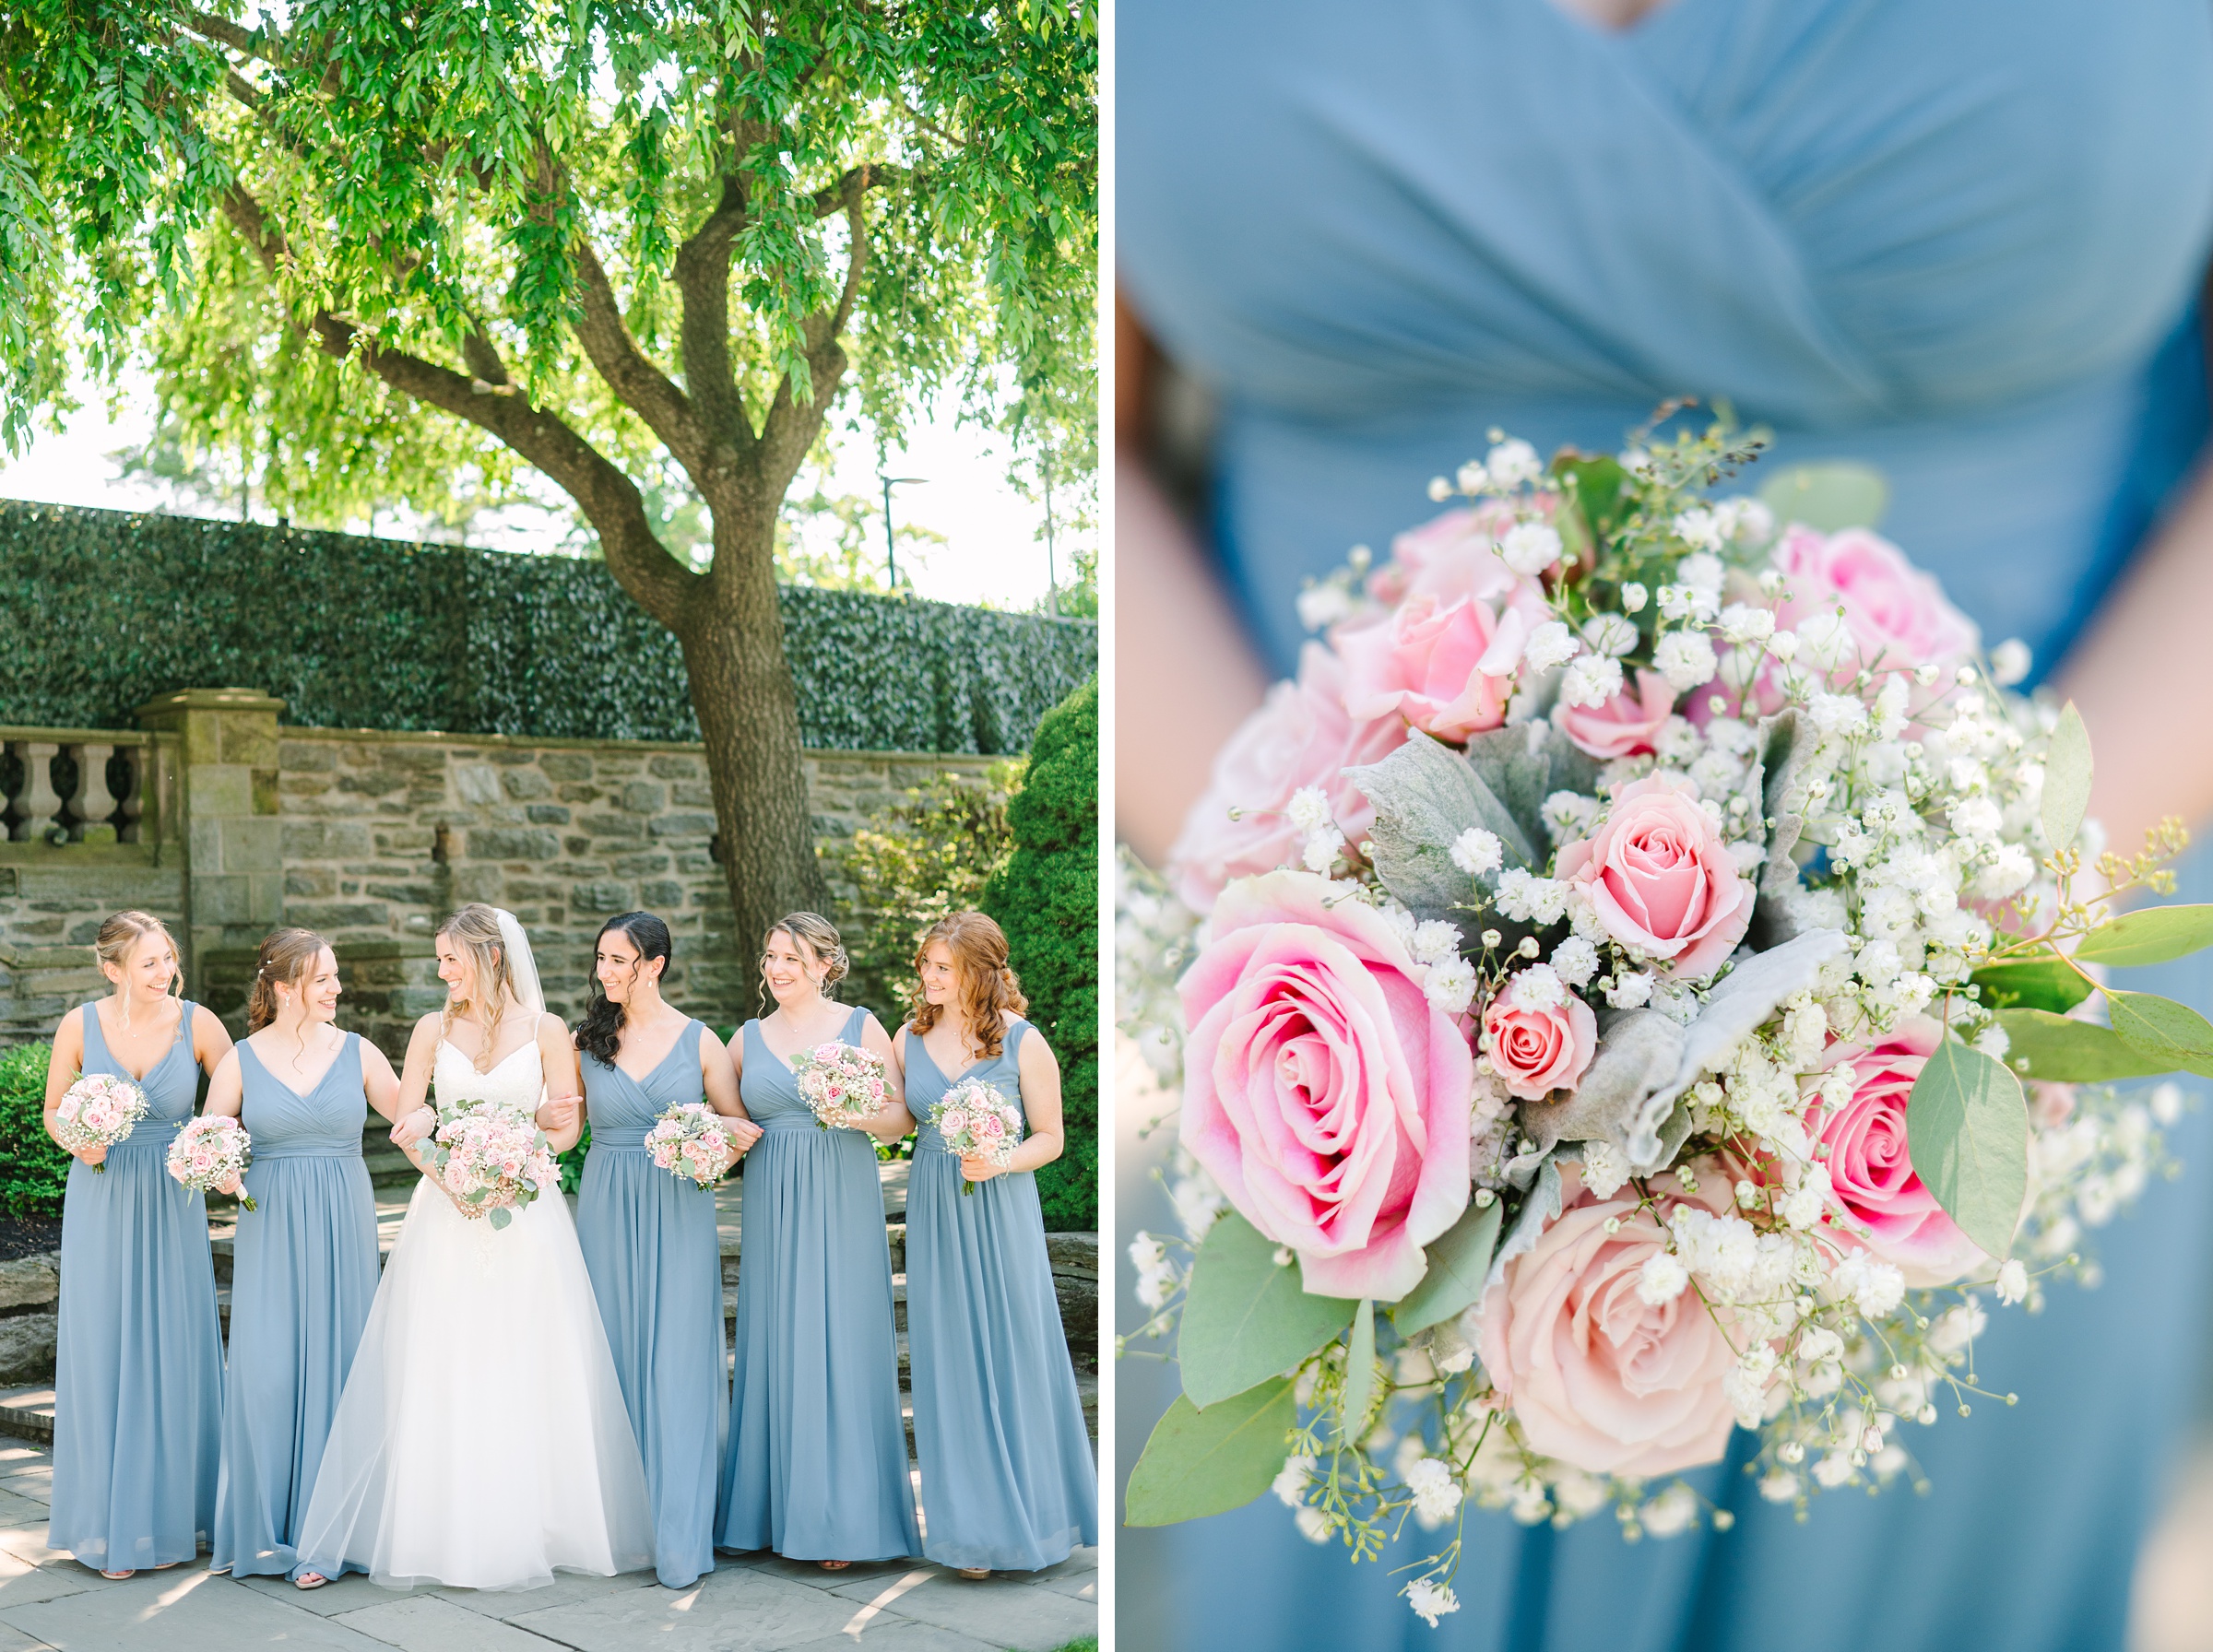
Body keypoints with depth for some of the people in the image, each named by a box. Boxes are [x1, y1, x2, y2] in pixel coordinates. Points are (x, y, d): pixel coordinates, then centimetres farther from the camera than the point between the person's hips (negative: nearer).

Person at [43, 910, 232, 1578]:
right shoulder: (80, 1026, -7)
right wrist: (80, 1142, -14)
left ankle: (168, 1516, 17)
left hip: (172, 1204, 0)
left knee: (173, 1354, 4)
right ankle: (112, 1523, 16)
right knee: (103, 1354, 4)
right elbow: (54, 1110, 6)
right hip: (100, 1203, 0)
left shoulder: (197, 1023, -8)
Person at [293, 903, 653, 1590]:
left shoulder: (546, 1030, 2)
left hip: (526, 1216, -2)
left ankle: (529, 1527, 10)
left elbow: (569, 1125, 0)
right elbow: (405, 1125, 4)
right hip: (446, 1216, 2)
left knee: (525, 1375, 0)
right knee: (436, 1374, 0)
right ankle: (438, 1529, 4)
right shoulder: (434, 1029, 8)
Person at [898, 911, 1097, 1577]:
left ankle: (1028, 1509, 17)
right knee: (950, 1357, 6)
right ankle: (972, 1521, 17)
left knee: (1014, 1351, 1)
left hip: (1000, 1209, -3)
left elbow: (1050, 1138, -3)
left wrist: (1000, 1162, -20)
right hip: (934, 1210, 4)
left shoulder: (1022, 1042, -7)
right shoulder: (911, 1037, 5)